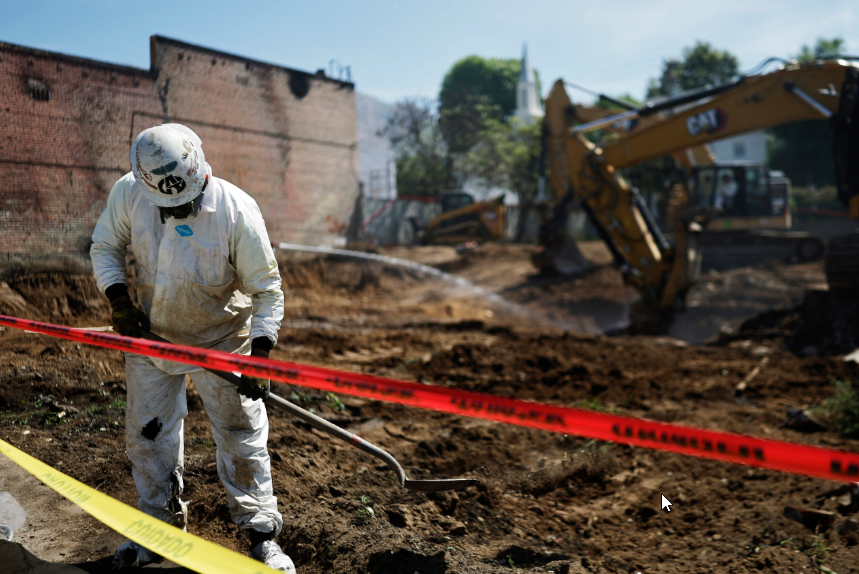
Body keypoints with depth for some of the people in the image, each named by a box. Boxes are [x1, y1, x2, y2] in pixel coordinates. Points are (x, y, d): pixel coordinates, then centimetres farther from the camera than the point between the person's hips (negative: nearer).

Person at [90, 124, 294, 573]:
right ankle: (161, 524, 35)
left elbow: (267, 290, -18)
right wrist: (118, 300, -13)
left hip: (222, 340, -3)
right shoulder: (128, 193, -15)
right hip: (151, 333, 4)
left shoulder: (237, 212, -25)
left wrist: (260, 355, -26)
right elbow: (105, 246, 3)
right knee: (146, 434, 13)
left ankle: (262, 534, 19)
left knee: (242, 438, 1)